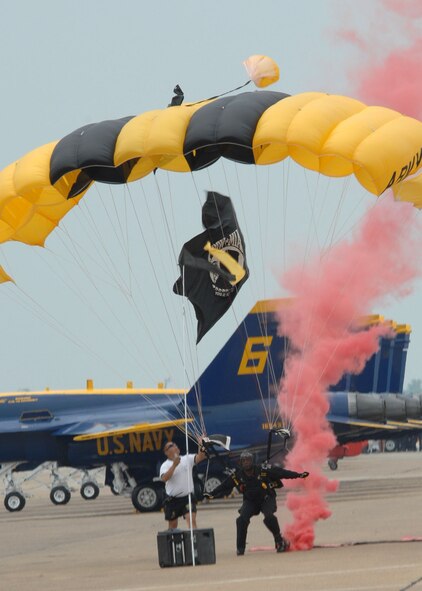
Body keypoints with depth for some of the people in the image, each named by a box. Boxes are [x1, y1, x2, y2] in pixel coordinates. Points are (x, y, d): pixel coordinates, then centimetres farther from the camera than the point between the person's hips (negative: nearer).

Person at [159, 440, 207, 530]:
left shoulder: (187, 459, 4)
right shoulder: (165, 465, -3)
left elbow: (198, 458, -14)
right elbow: (164, 478, -21)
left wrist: (202, 451, -35)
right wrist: (174, 465, -26)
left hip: (187, 498, 0)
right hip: (173, 500, 0)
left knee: (192, 520, -16)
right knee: (173, 525, 11)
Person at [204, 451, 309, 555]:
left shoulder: (263, 470, -21)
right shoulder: (237, 475, -11)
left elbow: (281, 472, -18)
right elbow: (224, 485, 3)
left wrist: (298, 475, -21)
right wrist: (211, 494, 7)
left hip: (267, 499, -3)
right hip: (250, 501, 3)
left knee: (269, 517, -29)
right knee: (242, 520, -18)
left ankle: (279, 540, -8)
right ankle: (240, 548, -6)